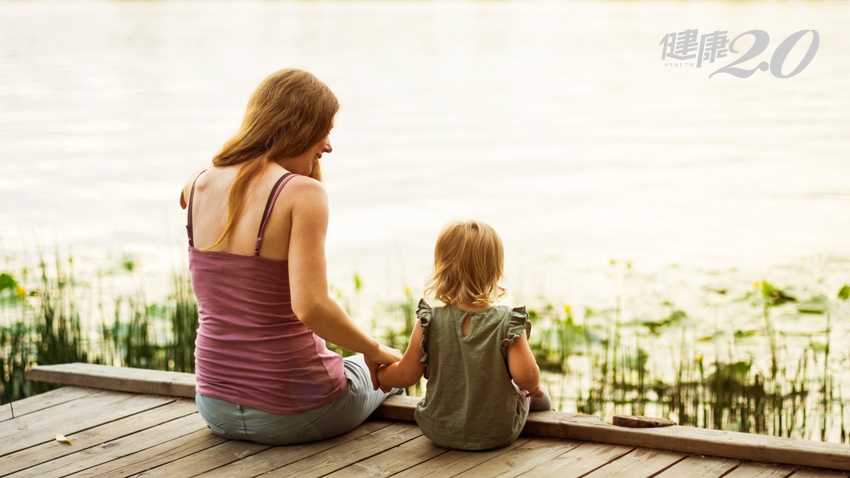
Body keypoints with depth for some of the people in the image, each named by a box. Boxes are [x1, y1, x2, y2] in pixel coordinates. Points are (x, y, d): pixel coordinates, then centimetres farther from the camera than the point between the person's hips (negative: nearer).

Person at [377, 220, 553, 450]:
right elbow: (525, 376, -25)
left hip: (439, 432, 2)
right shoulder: (508, 323, -18)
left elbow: (406, 376, -7)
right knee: (538, 396, 30)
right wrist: (533, 386, -1)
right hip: (498, 434, -2)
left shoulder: (428, 324, -15)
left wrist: (377, 370, 13)